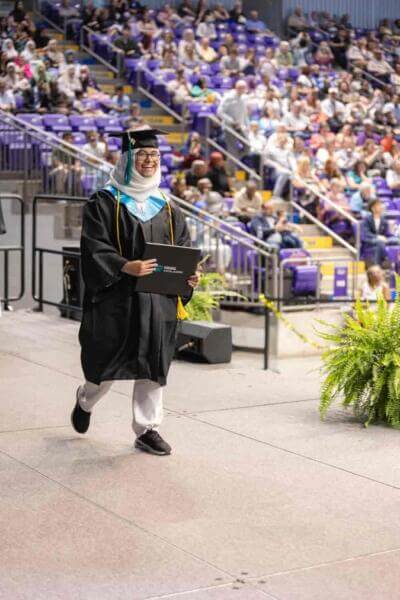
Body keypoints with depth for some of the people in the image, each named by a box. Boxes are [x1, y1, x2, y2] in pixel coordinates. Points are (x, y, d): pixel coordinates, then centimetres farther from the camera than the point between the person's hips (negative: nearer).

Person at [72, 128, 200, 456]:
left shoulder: (167, 207, 11)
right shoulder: (104, 203, -4)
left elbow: (184, 247, 11)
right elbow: (94, 248, -12)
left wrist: (189, 273, -9)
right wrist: (126, 267, -27)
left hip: (158, 299, 4)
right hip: (116, 297, -4)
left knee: (152, 362, 4)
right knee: (109, 359, 5)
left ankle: (147, 429, 13)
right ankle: (85, 400, 36)